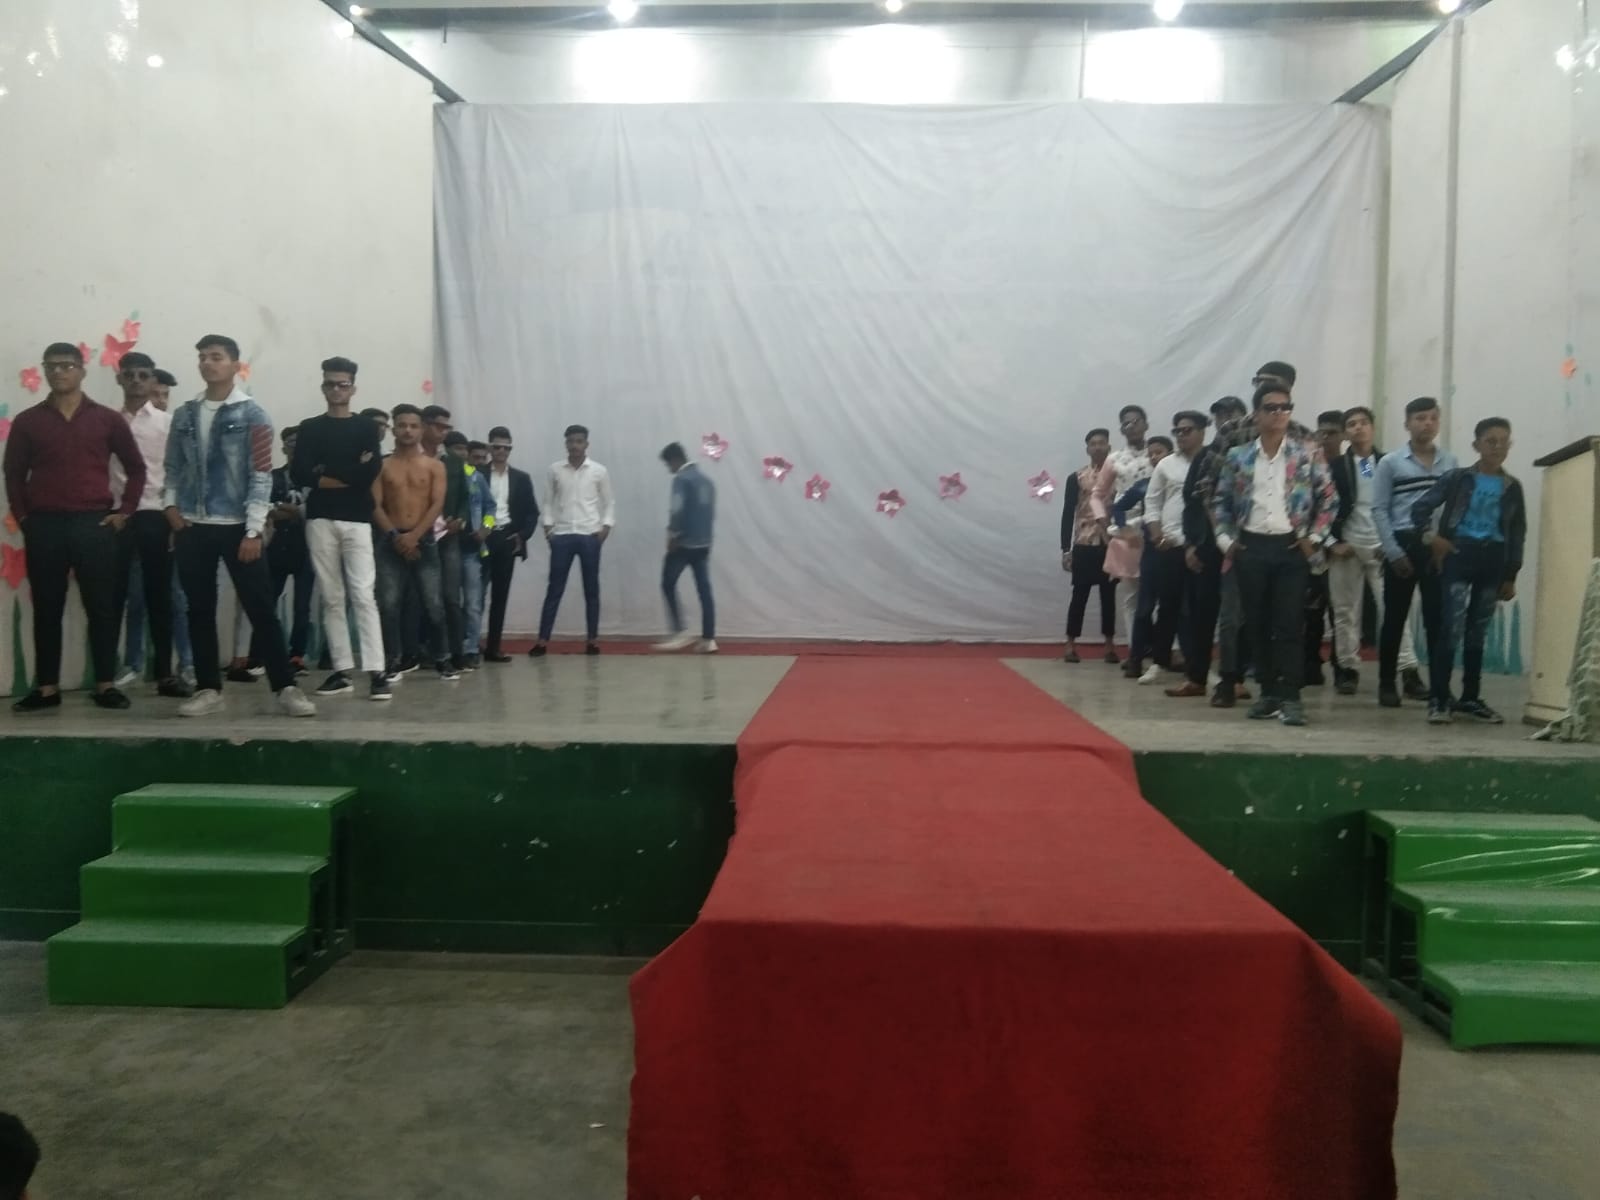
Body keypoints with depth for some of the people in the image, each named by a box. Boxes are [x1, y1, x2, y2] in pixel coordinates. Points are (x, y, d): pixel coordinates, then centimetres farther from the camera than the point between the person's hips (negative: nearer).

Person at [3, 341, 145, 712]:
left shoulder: (107, 419, 5)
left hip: (94, 524, -1)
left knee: (103, 607, 0)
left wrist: (124, 512, 2)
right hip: (44, 526, 1)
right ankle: (46, 687, 12)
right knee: (46, 609, 5)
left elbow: (135, 467, 9)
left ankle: (105, 685, 8)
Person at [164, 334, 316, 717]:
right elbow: (173, 467, 17)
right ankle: (208, 689, 16)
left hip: (237, 527, -4)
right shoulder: (184, 415, 10)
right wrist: (171, 505, 0)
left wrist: (254, 531, -13)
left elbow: (261, 477, -8)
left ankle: (286, 688, 1)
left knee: (260, 609, -3)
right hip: (192, 528, 4)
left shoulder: (252, 415, -3)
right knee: (200, 611, 8)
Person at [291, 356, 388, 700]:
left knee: (363, 595, -10)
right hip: (320, 520, 2)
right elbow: (298, 475, -3)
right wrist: (351, 474, -6)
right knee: (332, 598, 4)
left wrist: (325, 472, -6)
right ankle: (341, 671, 8)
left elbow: (371, 471, -7)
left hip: (356, 520, -2)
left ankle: (376, 672, -14)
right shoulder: (310, 428, 11)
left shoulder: (366, 428, 9)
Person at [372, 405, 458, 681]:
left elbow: (437, 505, -2)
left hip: (424, 540, 0)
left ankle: (442, 660, 7)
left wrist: (414, 536, -13)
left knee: (434, 604, -4)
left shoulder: (434, 466, 7)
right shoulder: (382, 466, 8)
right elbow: (376, 506, 1)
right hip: (391, 542, 0)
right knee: (389, 604, -5)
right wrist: (394, 535, -13)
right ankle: (392, 662, 2)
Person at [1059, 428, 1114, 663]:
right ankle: (1071, 645, 7)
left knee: (1109, 595, 6)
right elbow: (1067, 514, 2)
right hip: (1084, 545, -1)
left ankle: (1109, 644, 14)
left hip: (1111, 544, 1)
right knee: (1080, 595, 1)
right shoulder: (1076, 478, 3)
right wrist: (1065, 549, -3)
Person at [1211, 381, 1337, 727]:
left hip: (1291, 548, -2)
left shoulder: (1307, 454, 3)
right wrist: (1226, 540, 3)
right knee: (1259, 624, 6)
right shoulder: (1238, 457, 7)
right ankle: (1268, 693, 15)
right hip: (1250, 548, 2)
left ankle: (1290, 697, -4)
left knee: (1289, 624, -6)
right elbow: (1220, 502, 12)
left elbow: (1329, 499, 6)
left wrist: (1315, 538, -2)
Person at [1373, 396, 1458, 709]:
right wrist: (1394, 552, -9)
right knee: (1394, 617, 3)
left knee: (1437, 618, 3)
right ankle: (1387, 684, 11)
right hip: (1402, 544, -2)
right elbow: (1380, 510, -2)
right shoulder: (1390, 463, 3)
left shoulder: (1451, 463, 9)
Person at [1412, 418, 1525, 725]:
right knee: (1451, 629, -11)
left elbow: (1517, 534, 12)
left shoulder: (1512, 487, 10)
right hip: (1459, 556, -4)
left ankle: (1470, 698, 18)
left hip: (1493, 561, 4)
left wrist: (1511, 576, 8)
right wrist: (1431, 538, -12)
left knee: (1478, 633, 9)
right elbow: (1420, 508, -1)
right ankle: (1439, 699, -8)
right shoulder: (1457, 478, 0)